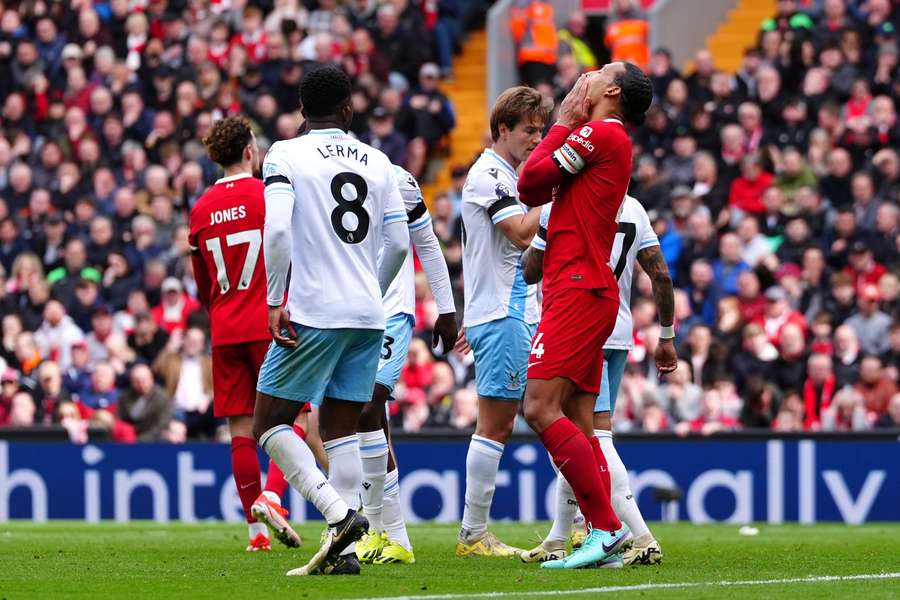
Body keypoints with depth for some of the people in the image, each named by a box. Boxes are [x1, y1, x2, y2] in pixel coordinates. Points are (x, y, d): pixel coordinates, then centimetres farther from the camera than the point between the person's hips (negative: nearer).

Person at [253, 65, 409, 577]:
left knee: (271, 423, 3)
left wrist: (276, 300, -10)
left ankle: (339, 514, -15)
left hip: (313, 314, -5)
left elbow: (277, 230, -16)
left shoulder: (286, 155, -3)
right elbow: (398, 245, 11)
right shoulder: (377, 162, 10)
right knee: (341, 428, 10)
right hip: (368, 316, 5)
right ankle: (343, 550, 2)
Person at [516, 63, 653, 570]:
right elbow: (531, 192, 22)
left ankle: (607, 527, -18)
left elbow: (531, 180, -9)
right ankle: (604, 534, 2)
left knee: (541, 409, -15)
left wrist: (563, 125, 1)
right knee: (578, 424, 6)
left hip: (578, 293, -10)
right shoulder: (609, 141, 21)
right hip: (592, 294, 10)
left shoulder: (600, 132, -9)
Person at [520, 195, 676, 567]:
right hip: (620, 335, 7)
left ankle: (641, 539, -23)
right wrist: (667, 337, 16)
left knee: (595, 438, -12)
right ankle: (557, 542, 23)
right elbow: (661, 276, 7)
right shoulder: (634, 209, 8)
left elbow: (530, 272, 1)